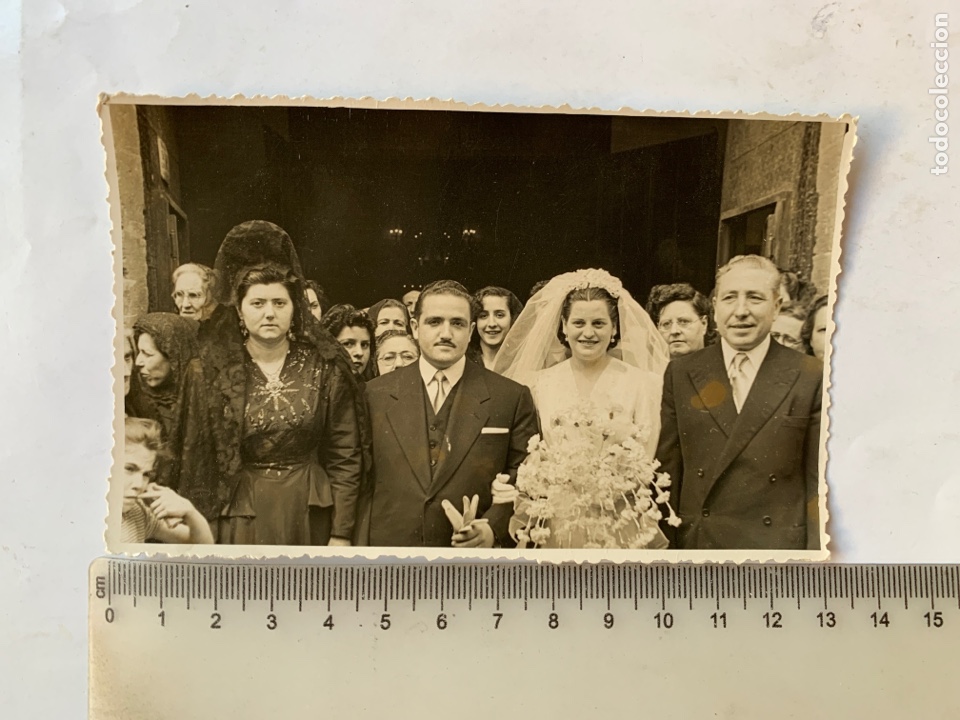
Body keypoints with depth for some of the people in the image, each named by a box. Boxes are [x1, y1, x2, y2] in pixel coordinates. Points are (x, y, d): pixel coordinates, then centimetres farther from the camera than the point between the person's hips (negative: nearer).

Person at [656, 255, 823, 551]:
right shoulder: (680, 374, 2)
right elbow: (668, 471, 3)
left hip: (780, 546, -1)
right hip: (697, 545, 1)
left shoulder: (811, 378, -2)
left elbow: (819, 480, -1)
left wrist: (816, 548, -5)